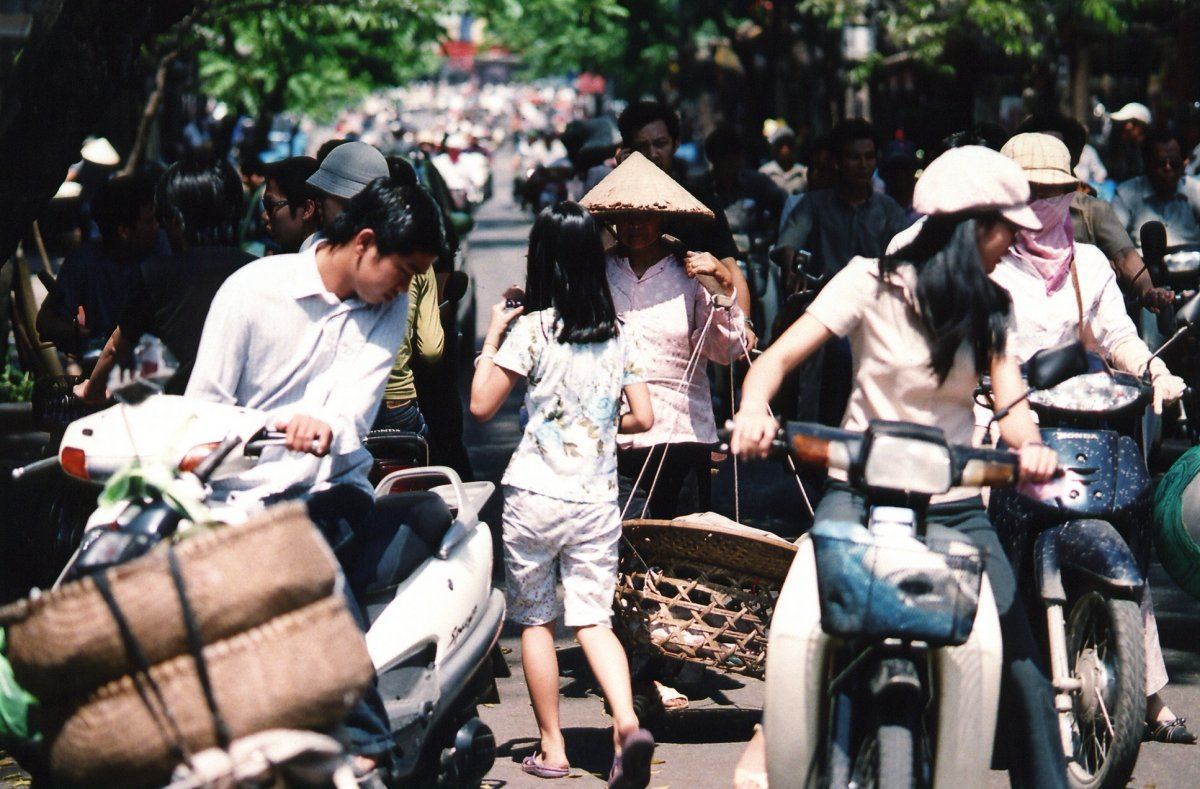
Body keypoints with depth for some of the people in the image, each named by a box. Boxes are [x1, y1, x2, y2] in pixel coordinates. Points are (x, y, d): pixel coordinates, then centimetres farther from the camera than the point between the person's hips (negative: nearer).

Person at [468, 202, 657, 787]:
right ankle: (627, 724, -20)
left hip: (535, 495, -3)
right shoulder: (616, 334, 5)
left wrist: (492, 336, 2)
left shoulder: (532, 328, -9)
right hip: (598, 499, 3)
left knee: (534, 619, 10)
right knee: (593, 619, 3)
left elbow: (481, 406, -8)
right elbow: (642, 417, 5)